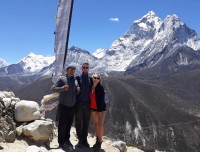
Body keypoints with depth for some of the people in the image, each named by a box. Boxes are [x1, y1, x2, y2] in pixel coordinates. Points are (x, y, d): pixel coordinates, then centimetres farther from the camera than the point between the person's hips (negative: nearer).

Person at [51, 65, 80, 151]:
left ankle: (67, 140, 25)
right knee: (62, 124, -1)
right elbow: (54, 88, -7)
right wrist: (63, 88, -22)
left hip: (72, 106, 5)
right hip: (63, 106, -5)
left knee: (69, 124, 12)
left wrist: (78, 91, -5)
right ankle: (61, 142, 8)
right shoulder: (62, 79, -4)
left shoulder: (76, 80, 11)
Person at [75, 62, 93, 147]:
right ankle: (80, 140, 13)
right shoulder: (77, 78, 0)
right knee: (78, 123, 3)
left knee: (86, 123, 8)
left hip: (87, 104, 2)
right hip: (79, 103, -2)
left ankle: (85, 140, 18)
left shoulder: (91, 79, 8)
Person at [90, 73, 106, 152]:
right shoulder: (91, 87, -2)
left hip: (101, 108, -5)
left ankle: (99, 142, 2)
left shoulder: (100, 87, -14)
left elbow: (102, 100, -16)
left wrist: (100, 110, -18)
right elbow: (90, 97, 10)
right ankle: (97, 140, 25)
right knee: (96, 124, 13)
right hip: (93, 109, 5)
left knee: (100, 125, -7)